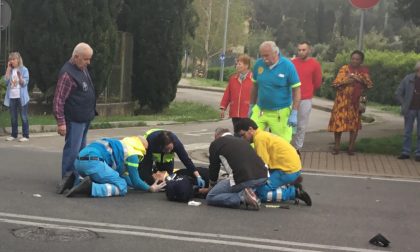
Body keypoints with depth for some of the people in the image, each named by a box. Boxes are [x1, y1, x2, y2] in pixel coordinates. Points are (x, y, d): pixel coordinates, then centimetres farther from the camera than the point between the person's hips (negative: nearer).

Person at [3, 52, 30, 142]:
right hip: (11, 97, 5)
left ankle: (25, 136, 0)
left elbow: (25, 83, -10)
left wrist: (20, 76, -29)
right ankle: (14, 135, 18)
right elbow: (6, 81, -3)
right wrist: (8, 69, -3)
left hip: (21, 97, -5)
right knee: (13, 117, 10)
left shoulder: (24, 70, -3)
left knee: (23, 117, -2)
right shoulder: (10, 70, 11)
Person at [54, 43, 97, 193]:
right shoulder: (67, 73, -18)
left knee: (81, 150, 15)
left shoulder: (83, 69, 12)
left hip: (85, 118, 10)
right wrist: (60, 122, -23)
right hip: (74, 119, -10)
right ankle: (67, 181, -3)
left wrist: (91, 112, 21)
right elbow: (59, 99, -20)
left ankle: (77, 179, 24)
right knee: (72, 150, -9)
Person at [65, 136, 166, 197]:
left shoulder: (120, 146, 33)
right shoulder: (132, 153, 6)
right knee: (122, 187, -3)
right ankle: (90, 188, -23)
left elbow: (123, 176, 39)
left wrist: (141, 185, 43)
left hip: (79, 161, 9)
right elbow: (135, 181, 8)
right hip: (93, 162, -9)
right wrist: (151, 189, 24)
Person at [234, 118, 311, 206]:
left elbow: (263, 164, -16)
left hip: (288, 170, -10)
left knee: (261, 192, -11)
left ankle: (295, 192, -8)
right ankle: (290, 183, 12)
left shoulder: (259, 138, -12)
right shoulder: (263, 135, 17)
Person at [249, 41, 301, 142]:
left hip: (280, 114, -3)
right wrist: (251, 106, 17)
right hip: (259, 111, 4)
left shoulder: (288, 66, -11)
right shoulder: (259, 64, 0)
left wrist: (294, 114, -13)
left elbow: (296, 90, -9)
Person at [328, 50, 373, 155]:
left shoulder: (364, 71, 6)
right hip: (343, 100, -1)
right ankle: (336, 147, 9)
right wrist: (345, 81, -19)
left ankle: (351, 147, 13)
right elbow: (335, 83, -3)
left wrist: (361, 80, -16)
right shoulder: (344, 68, 0)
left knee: (355, 124, 3)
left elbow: (369, 85, 0)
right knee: (338, 122, -2)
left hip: (356, 101, 2)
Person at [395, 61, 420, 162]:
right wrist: (404, 105, -3)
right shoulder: (408, 79, -6)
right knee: (407, 132, 8)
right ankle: (405, 152, 16)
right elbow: (398, 94, 2)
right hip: (410, 109, 0)